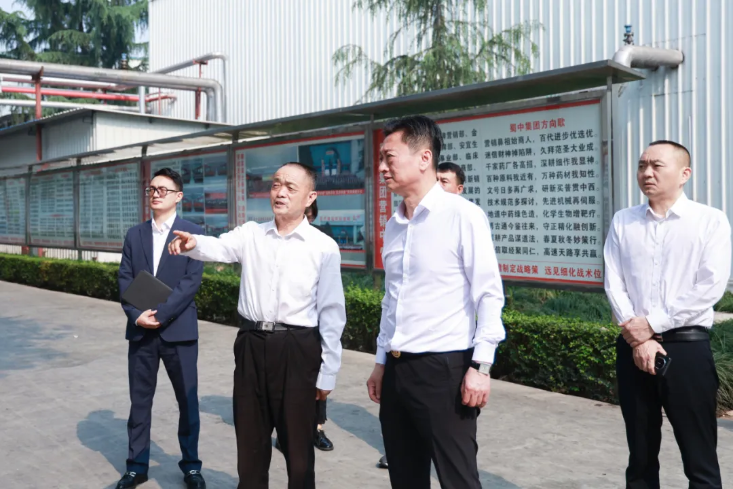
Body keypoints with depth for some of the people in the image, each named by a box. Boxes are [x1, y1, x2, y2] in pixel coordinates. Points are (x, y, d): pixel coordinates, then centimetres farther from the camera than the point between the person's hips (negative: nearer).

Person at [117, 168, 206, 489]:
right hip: (141, 331, 3)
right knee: (140, 401, 10)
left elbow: (191, 281, -11)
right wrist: (136, 315, -11)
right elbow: (125, 280, 5)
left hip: (179, 330, -3)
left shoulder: (192, 232, -2)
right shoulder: (135, 234, 10)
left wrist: (160, 314, -17)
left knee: (187, 401, 6)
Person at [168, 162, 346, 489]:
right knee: (250, 440, 16)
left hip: (297, 350, -3)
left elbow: (332, 313, -4)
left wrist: (328, 372, -4)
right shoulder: (250, 234, 6)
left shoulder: (324, 247, -4)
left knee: (297, 444, 10)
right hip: (251, 345, 3)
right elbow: (219, 248, -12)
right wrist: (193, 244, -36)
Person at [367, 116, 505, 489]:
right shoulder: (394, 225, 11)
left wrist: (480, 367, -15)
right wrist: (382, 362, 17)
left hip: (444, 369, -7)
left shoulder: (463, 215, -9)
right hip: (397, 370, 7)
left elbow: (490, 296, -11)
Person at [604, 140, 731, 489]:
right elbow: (614, 285, 2)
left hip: (687, 347, -3)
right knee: (640, 456, 13)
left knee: (700, 459, 3)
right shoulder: (623, 222, 8)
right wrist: (637, 339, -9)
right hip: (633, 348, 3)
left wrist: (651, 324, -11)